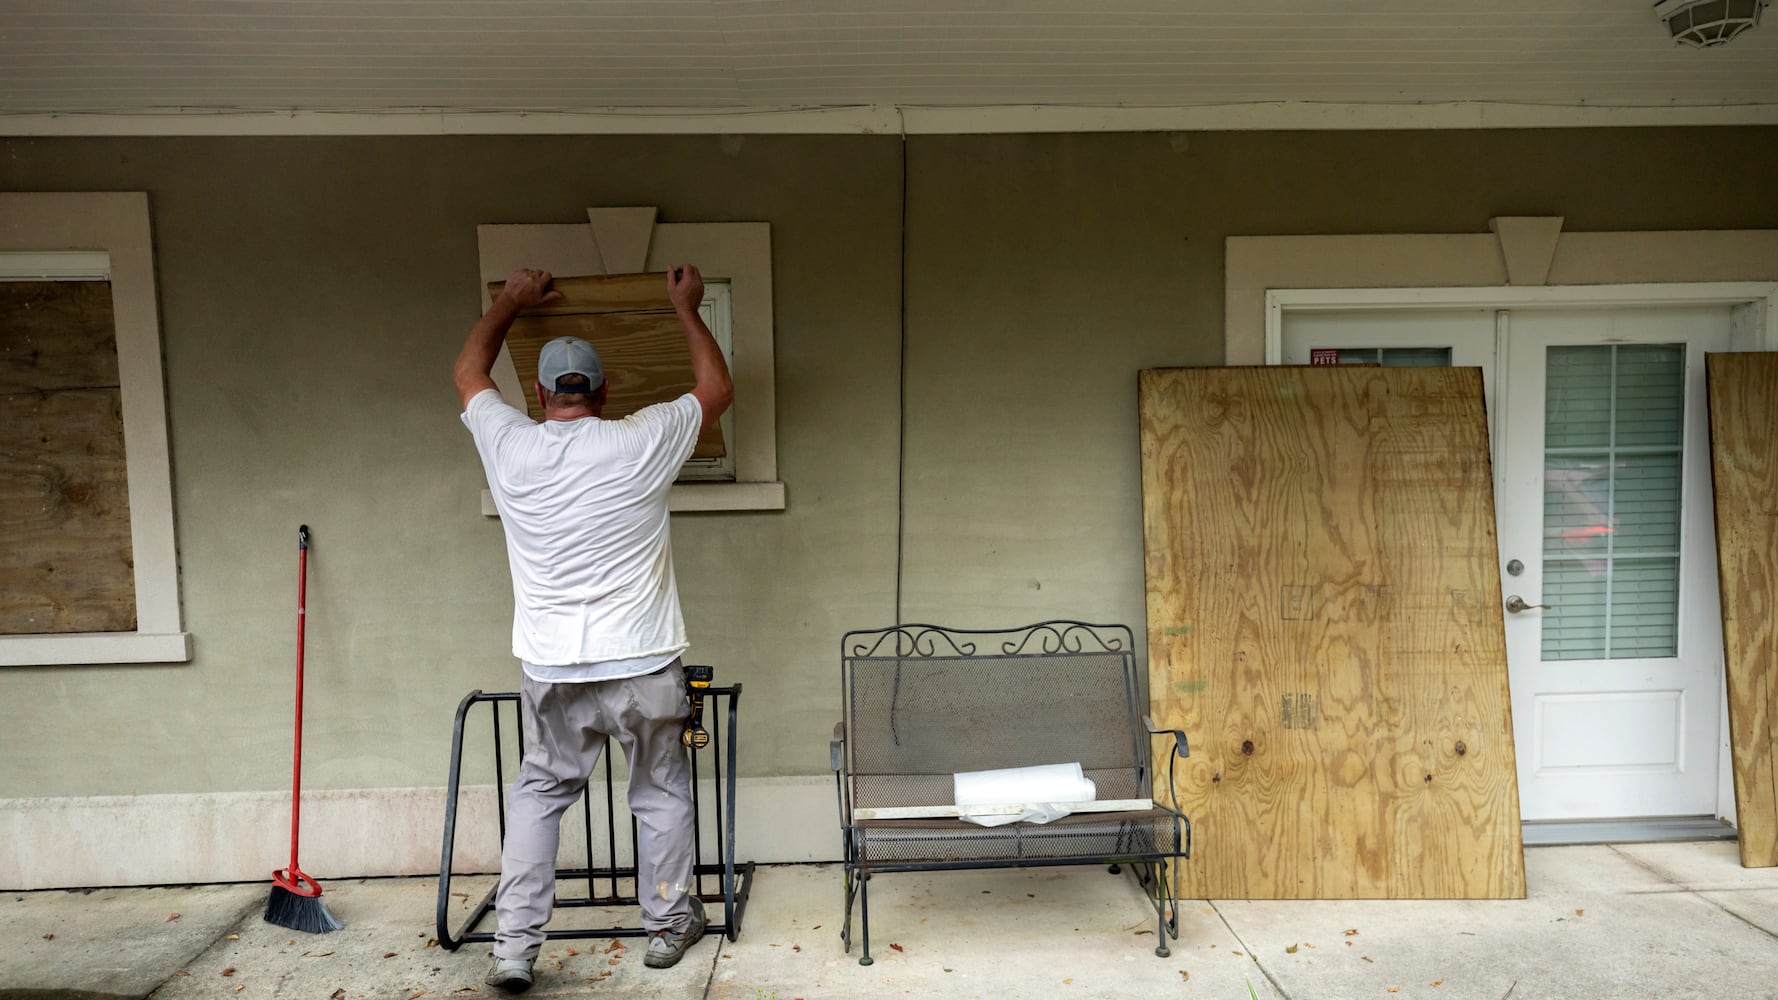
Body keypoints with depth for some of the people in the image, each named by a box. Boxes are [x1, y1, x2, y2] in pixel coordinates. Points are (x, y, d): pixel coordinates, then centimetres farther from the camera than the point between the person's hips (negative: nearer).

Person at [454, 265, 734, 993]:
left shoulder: (509, 447, -2)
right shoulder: (640, 443, -8)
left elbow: (468, 371, 20)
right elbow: (718, 389, 9)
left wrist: (511, 302, 32)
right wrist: (686, 308, 20)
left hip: (551, 673, 2)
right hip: (644, 668, -1)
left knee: (537, 794, 19)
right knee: (661, 794, 17)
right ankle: (668, 926, 30)